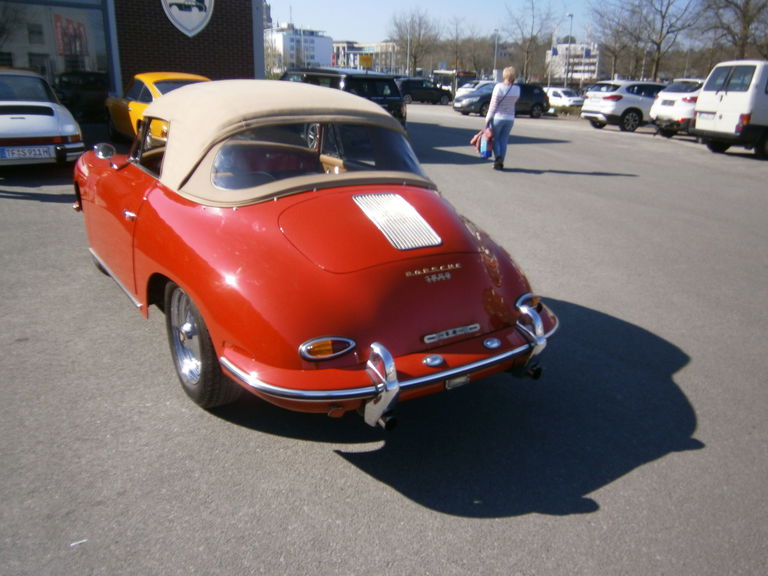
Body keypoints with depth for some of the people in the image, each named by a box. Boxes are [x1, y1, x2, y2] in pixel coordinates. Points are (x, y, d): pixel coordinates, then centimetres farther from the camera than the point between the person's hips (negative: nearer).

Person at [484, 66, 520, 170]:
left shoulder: (499, 87, -14)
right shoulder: (517, 89, -3)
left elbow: (493, 104, -13)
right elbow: (514, 100, 9)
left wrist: (488, 118, -6)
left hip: (497, 117, -3)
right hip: (510, 118, 4)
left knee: (495, 139, 9)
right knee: (503, 140, 11)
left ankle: (497, 157, -12)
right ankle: (500, 162, 9)